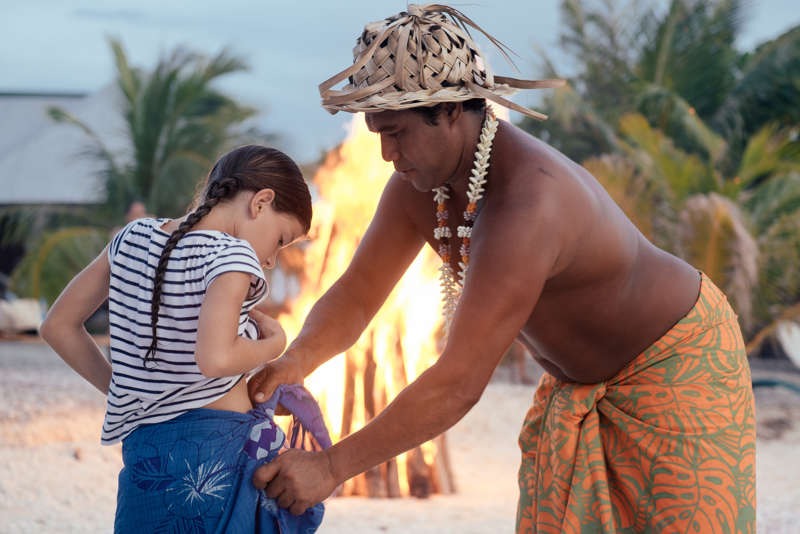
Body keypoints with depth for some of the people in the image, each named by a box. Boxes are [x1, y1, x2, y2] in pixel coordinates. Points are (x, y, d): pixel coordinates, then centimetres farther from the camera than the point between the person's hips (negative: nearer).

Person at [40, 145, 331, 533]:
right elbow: (215, 358, -30)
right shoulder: (233, 256, -13)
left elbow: (58, 326, 13)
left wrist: (121, 390, 13)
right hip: (217, 447, -7)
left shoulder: (135, 237, 8)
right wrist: (274, 344, -10)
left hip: (142, 447, 7)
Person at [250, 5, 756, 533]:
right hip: (581, 378, 8)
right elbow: (356, 295, -7)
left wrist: (332, 466, -38)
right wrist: (298, 359, -30)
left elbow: (459, 383, -41)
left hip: (679, 364, -8)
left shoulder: (525, 206, -40)